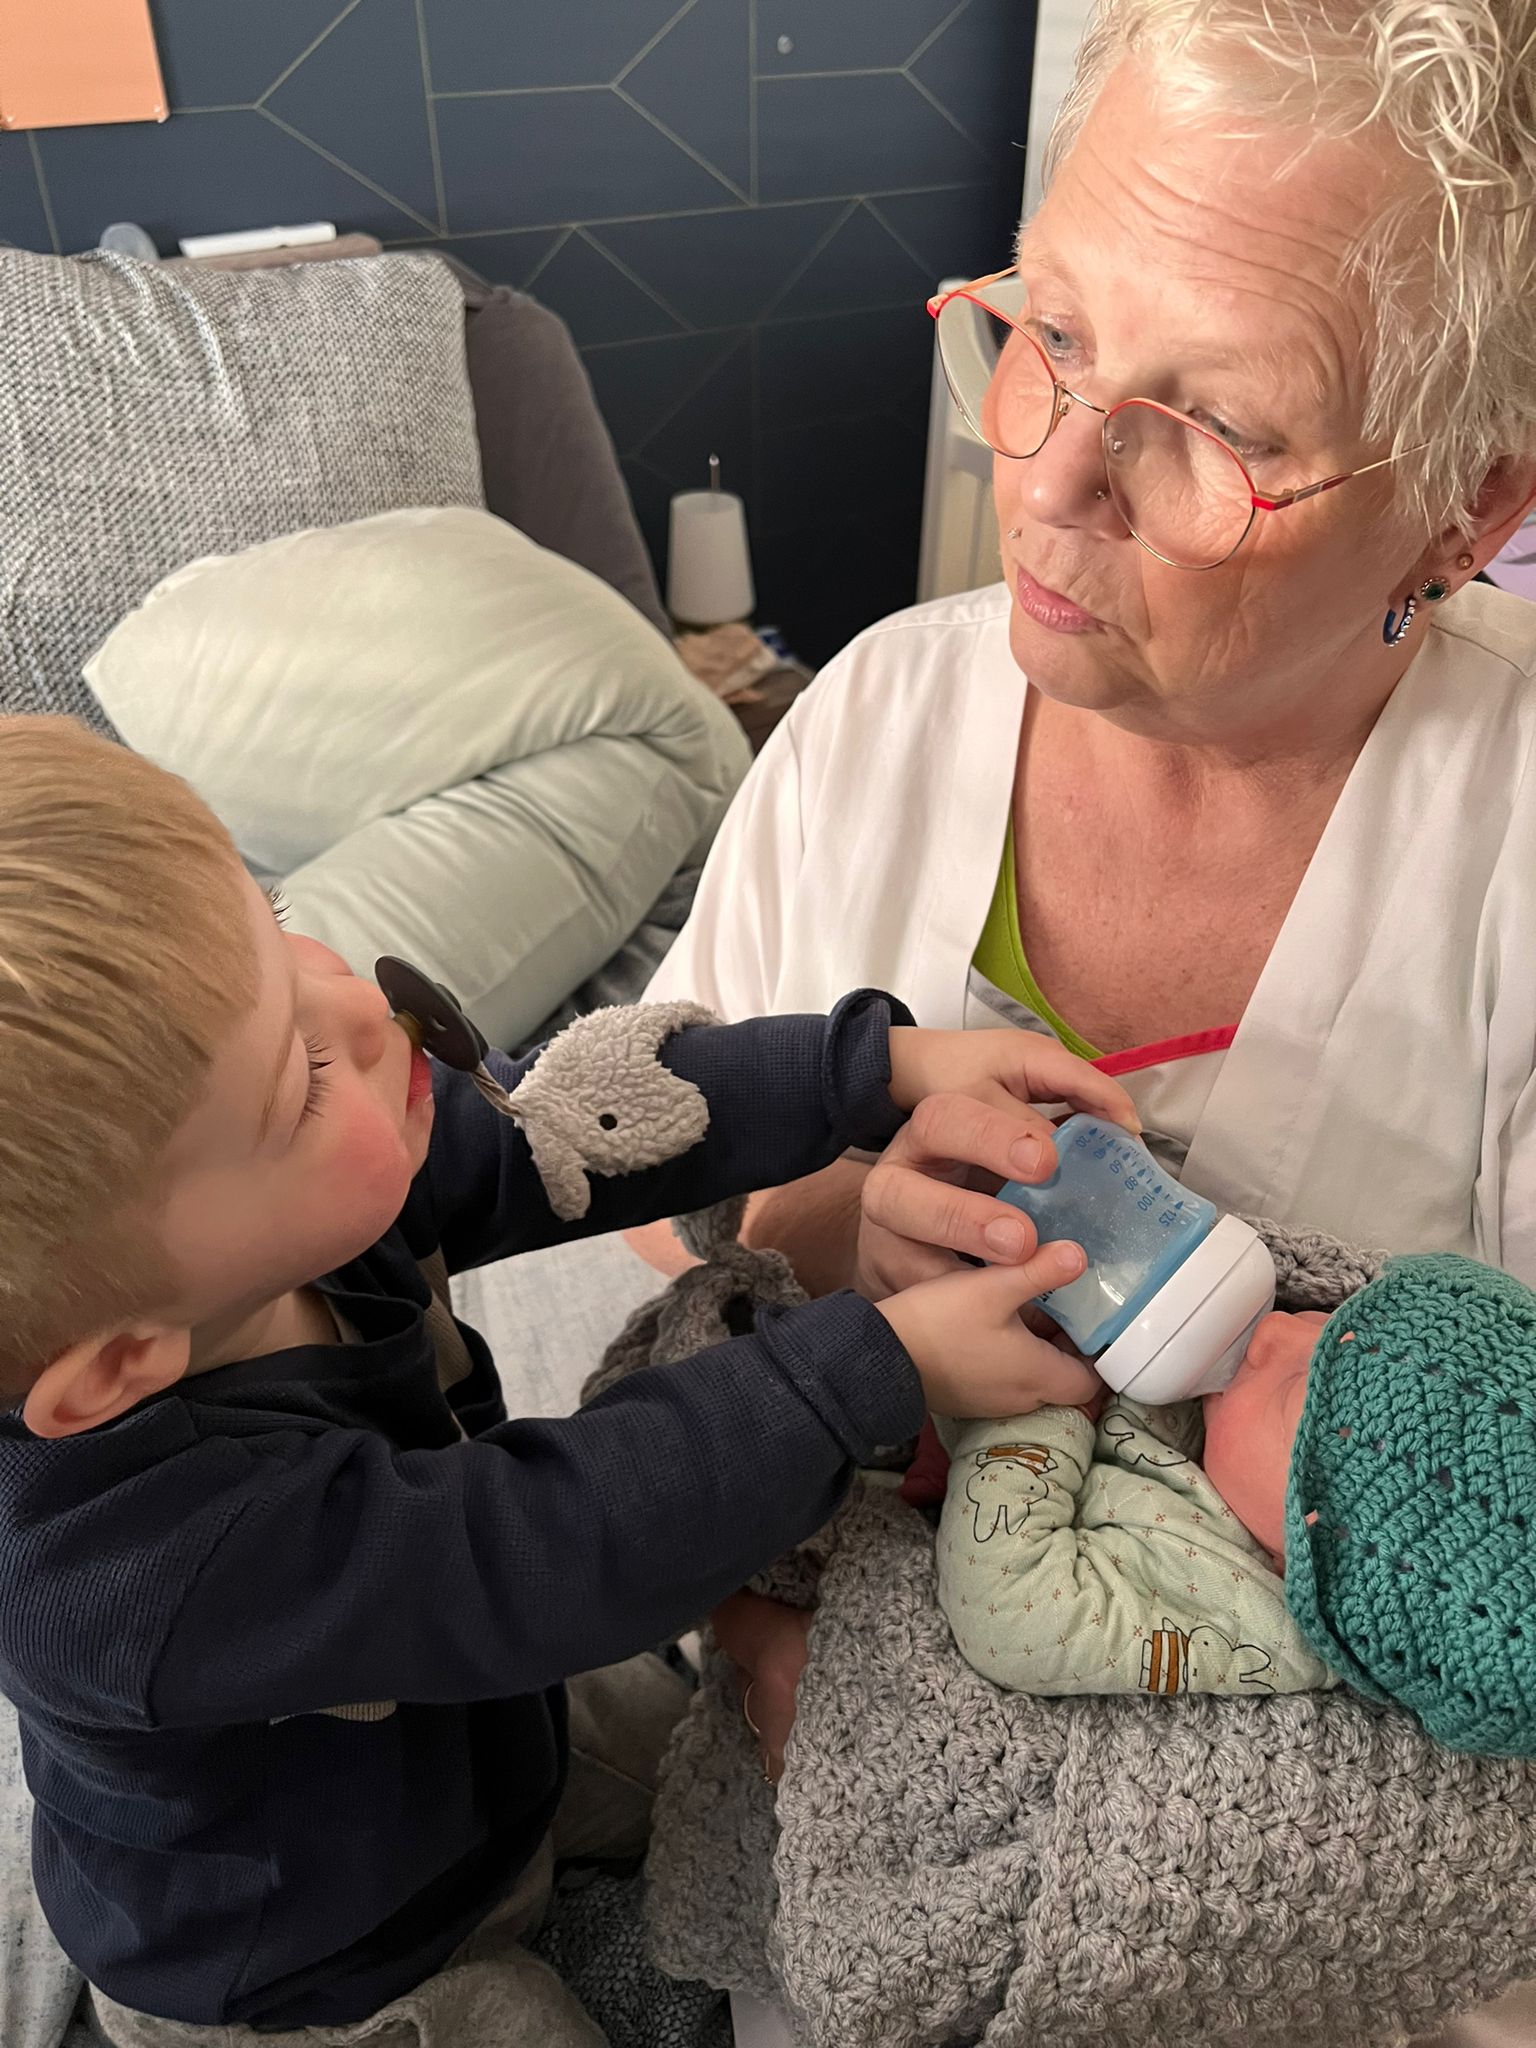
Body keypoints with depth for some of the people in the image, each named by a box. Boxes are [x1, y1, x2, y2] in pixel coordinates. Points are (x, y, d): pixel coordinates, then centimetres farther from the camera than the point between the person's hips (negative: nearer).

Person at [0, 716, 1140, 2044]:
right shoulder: (164, 1561, -46)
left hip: (484, 1705, 6)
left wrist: (890, 1066, -21)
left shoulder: (283, 1212, -27)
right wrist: (887, 1363, -32)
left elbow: (545, 1138, -18)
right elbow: (569, 1546, -39)